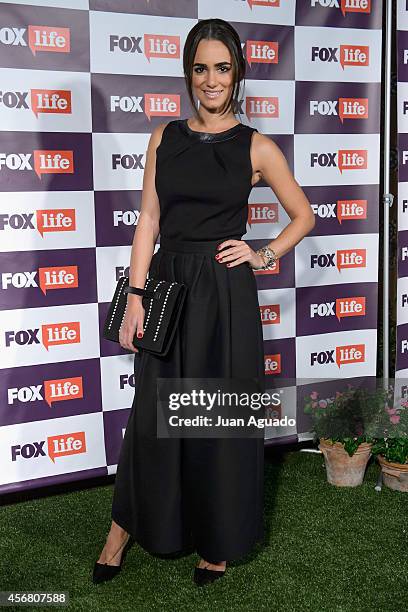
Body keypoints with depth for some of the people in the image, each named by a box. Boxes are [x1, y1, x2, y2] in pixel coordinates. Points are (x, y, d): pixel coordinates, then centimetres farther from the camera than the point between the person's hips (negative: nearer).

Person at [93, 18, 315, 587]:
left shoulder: (256, 146, 0)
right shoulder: (164, 137, 7)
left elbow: (303, 216, 9)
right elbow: (149, 220, 2)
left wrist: (264, 256, -4)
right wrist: (137, 294, -5)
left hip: (225, 293, -2)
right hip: (168, 285, 2)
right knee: (154, 412, 10)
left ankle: (219, 538, 28)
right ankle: (127, 526, 29)